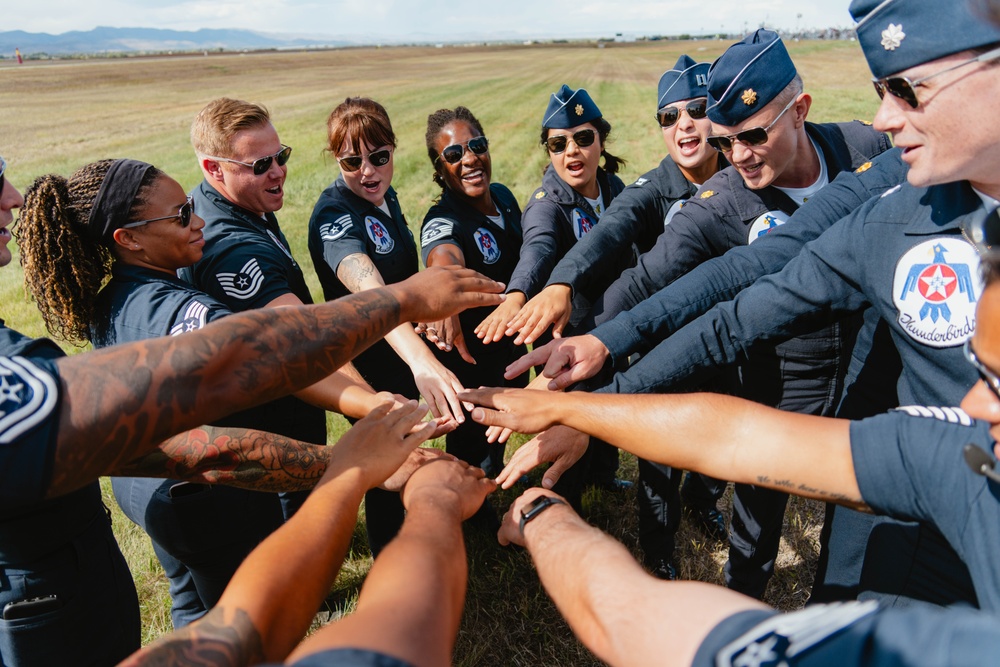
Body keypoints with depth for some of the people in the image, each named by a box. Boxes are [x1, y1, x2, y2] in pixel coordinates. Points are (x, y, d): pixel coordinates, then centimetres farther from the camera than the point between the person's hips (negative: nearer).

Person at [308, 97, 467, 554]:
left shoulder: (385, 196, -2)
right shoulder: (335, 215, -28)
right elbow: (369, 290, -48)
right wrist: (421, 360, -62)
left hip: (404, 357, 9)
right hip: (371, 369, -9)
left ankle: (404, 542, 54)